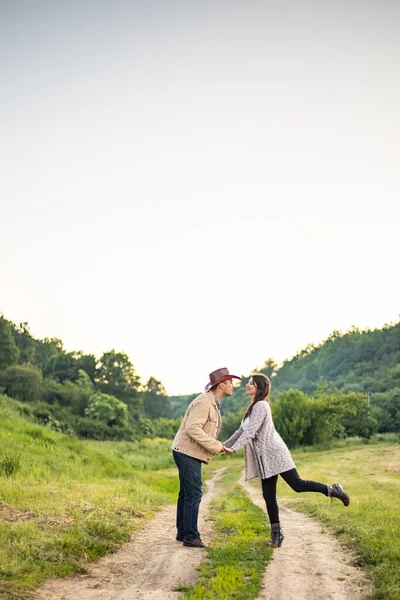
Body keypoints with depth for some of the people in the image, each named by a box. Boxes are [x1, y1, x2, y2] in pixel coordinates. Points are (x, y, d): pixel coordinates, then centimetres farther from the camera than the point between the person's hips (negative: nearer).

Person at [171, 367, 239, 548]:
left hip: (190, 454, 10)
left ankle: (182, 532, 25)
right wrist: (216, 447, -24)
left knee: (186, 493, 16)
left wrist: (220, 447, 3)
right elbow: (192, 428, -27)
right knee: (194, 494, -7)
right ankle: (191, 536, -1)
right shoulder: (204, 401, -17)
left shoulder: (214, 404, 15)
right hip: (187, 453, -10)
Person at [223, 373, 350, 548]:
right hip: (265, 458, 9)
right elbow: (242, 430, 21)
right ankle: (276, 532, 10)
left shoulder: (261, 405, -13)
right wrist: (223, 445, 18)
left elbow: (250, 431, -21)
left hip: (274, 453, -9)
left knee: (297, 484, -10)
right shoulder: (253, 407, 17)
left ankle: (332, 490, 6)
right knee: (268, 495, 6)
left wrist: (233, 449, -23)